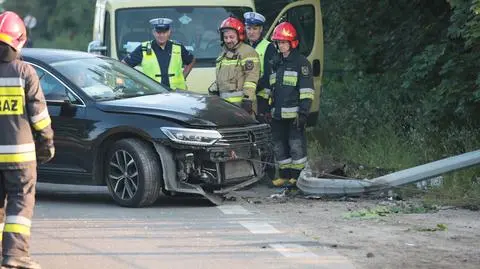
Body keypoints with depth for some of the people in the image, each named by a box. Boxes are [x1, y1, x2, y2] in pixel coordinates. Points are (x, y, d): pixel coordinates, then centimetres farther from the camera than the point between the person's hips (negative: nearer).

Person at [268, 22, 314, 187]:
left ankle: (296, 176, -1)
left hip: (294, 113, -7)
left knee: (296, 145, -6)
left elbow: (307, 90, -9)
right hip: (277, 114, 7)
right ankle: (284, 175, 19)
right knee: (279, 146, 10)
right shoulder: (276, 63, 18)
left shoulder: (301, 62, -4)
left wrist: (303, 112, -16)